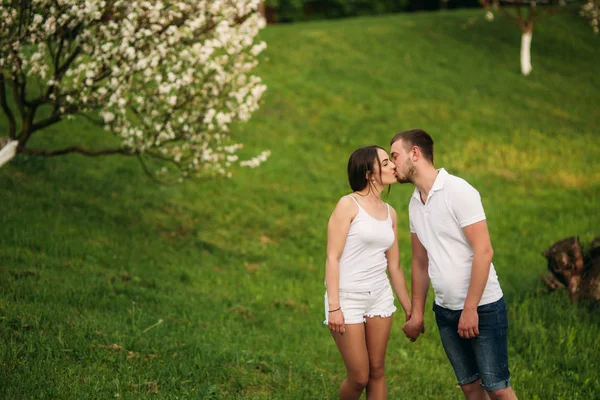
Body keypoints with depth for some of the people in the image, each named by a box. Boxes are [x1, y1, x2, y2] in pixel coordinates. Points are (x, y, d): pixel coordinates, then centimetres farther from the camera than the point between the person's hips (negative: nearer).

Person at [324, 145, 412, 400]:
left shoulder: (390, 213, 9)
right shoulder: (348, 205, -10)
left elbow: (394, 266, 15)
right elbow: (332, 258, -13)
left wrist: (409, 308, 15)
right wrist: (333, 307, -18)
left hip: (379, 297, 6)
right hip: (348, 298, -6)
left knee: (377, 372, 7)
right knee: (359, 377, -1)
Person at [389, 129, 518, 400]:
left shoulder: (458, 190, -14)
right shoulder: (414, 203, 8)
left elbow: (483, 251, -18)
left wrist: (470, 308, -20)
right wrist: (416, 313, 14)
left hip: (482, 307, -6)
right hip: (445, 310, 6)